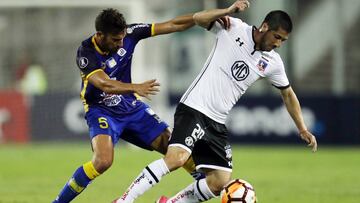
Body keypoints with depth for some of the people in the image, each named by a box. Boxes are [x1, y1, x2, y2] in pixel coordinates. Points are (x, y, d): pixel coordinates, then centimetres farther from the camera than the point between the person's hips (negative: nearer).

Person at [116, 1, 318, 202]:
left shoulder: (272, 63, 8)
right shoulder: (234, 28, -3)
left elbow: (288, 94, 21)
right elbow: (199, 18, -7)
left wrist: (303, 129, 18)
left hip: (217, 124, 6)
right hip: (193, 108, -6)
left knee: (219, 183, -2)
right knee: (177, 157, -29)